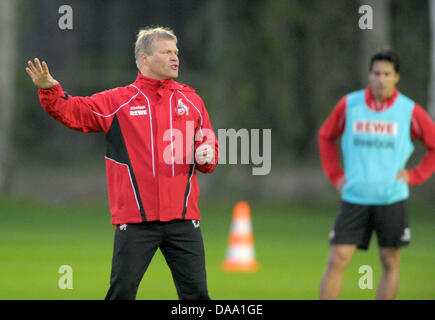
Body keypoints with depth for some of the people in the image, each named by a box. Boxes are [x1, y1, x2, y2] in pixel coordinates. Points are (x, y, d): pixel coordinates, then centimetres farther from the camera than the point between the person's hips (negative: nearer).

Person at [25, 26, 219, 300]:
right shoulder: (118, 101, 4)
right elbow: (74, 111, -3)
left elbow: (209, 145, 18)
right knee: (121, 293, -1)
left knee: (196, 293, 4)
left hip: (184, 219, 2)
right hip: (135, 220, -2)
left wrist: (207, 156, -5)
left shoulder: (191, 100, 12)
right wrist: (49, 90, -21)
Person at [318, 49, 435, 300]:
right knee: (337, 260, -7)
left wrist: (414, 176, -2)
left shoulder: (410, 111, -2)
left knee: (391, 263, 4)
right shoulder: (349, 105, 2)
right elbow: (326, 136, 18)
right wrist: (335, 175, 9)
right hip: (354, 198, 0)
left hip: (392, 200, 0)